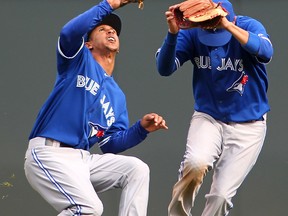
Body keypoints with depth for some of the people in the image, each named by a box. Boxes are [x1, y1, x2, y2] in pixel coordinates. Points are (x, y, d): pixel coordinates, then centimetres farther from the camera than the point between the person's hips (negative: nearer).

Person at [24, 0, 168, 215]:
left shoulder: (117, 96, 22)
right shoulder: (79, 59, 7)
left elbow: (111, 144, 15)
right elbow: (69, 32, -17)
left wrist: (141, 129, -2)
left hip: (83, 159, 7)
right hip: (49, 155, -7)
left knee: (137, 169, -6)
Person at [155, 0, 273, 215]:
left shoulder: (250, 26, -15)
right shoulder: (192, 33, -10)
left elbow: (265, 53, -36)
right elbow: (165, 68, -18)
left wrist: (226, 25, -45)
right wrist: (173, 33, -35)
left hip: (247, 124, -1)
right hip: (208, 118, 1)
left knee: (221, 195, -5)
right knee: (196, 163, -29)